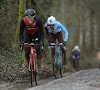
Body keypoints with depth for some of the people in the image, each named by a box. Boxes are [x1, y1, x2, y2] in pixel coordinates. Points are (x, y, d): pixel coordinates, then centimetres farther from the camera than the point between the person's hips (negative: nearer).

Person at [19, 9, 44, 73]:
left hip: (36, 35, -1)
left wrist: (41, 41, -41)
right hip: (28, 35, 1)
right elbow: (21, 33, -22)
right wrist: (21, 41, -38)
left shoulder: (38, 20, -33)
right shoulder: (23, 21, -30)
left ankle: (39, 66, -7)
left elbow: (41, 32, -27)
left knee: (37, 49, -22)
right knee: (27, 52, -9)